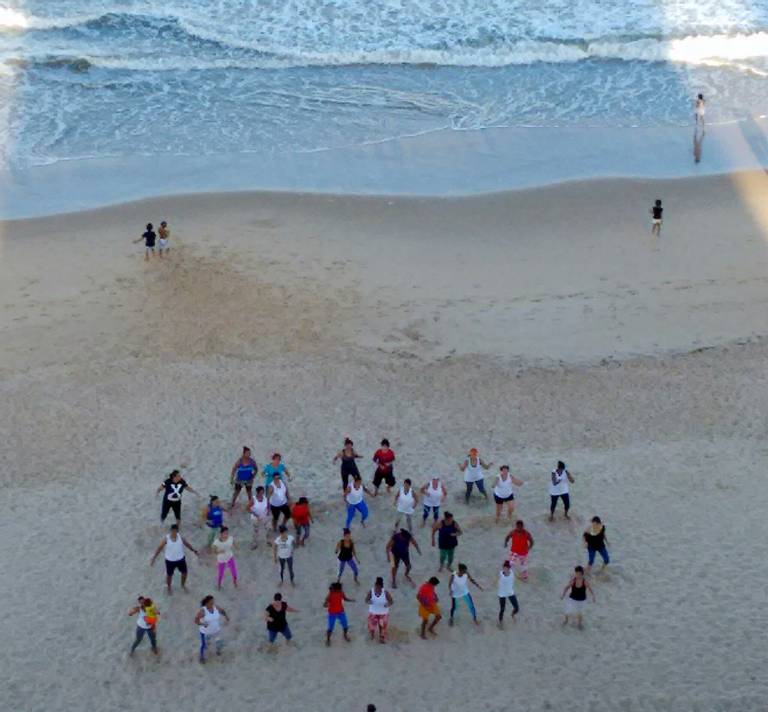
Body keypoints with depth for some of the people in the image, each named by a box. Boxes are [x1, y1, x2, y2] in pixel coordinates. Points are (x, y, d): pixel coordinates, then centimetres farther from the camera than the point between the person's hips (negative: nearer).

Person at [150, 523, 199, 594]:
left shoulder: (180, 537, -13)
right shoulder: (166, 539, -19)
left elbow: (187, 544, 3)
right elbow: (159, 548, -12)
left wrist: (194, 551, 1)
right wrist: (154, 558, -14)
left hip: (180, 559, 3)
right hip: (170, 560, -3)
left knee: (184, 573, 17)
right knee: (169, 575, 15)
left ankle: (183, 585, 47)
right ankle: (169, 588, 42)